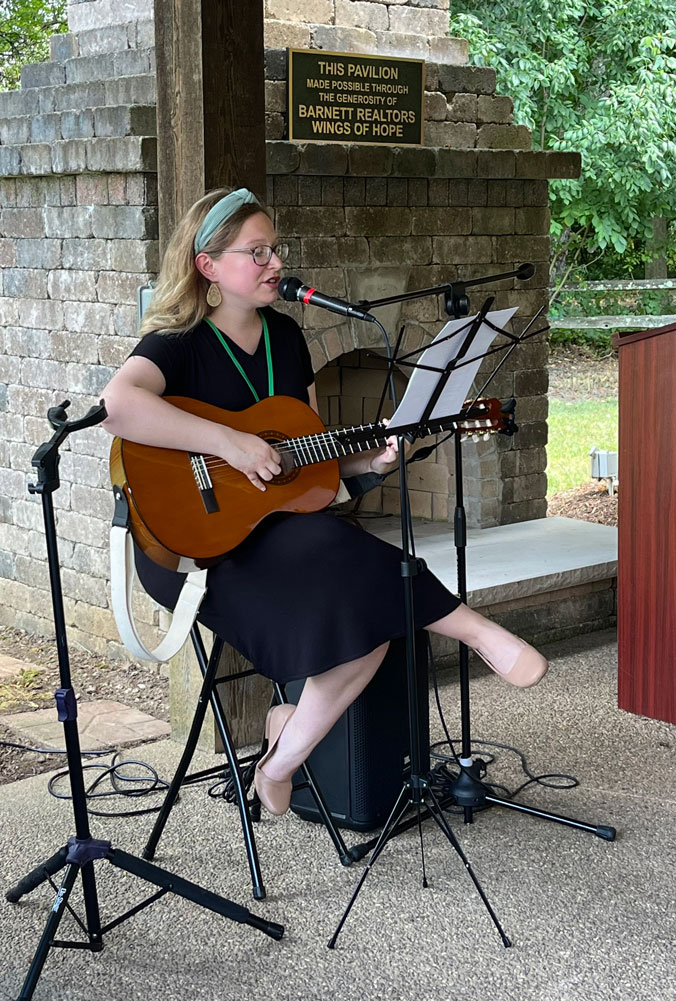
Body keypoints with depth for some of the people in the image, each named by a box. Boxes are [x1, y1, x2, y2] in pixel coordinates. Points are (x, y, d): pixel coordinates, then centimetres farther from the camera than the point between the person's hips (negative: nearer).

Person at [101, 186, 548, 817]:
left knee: (372, 620, -20)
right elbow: (118, 405, -32)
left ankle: (280, 762, -6)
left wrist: (364, 462, 0)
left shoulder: (284, 335, 14)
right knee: (361, 581, -29)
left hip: (278, 523, 7)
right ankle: (476, 632, -9)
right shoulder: (177, 344, -9)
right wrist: (229, 443, -31)